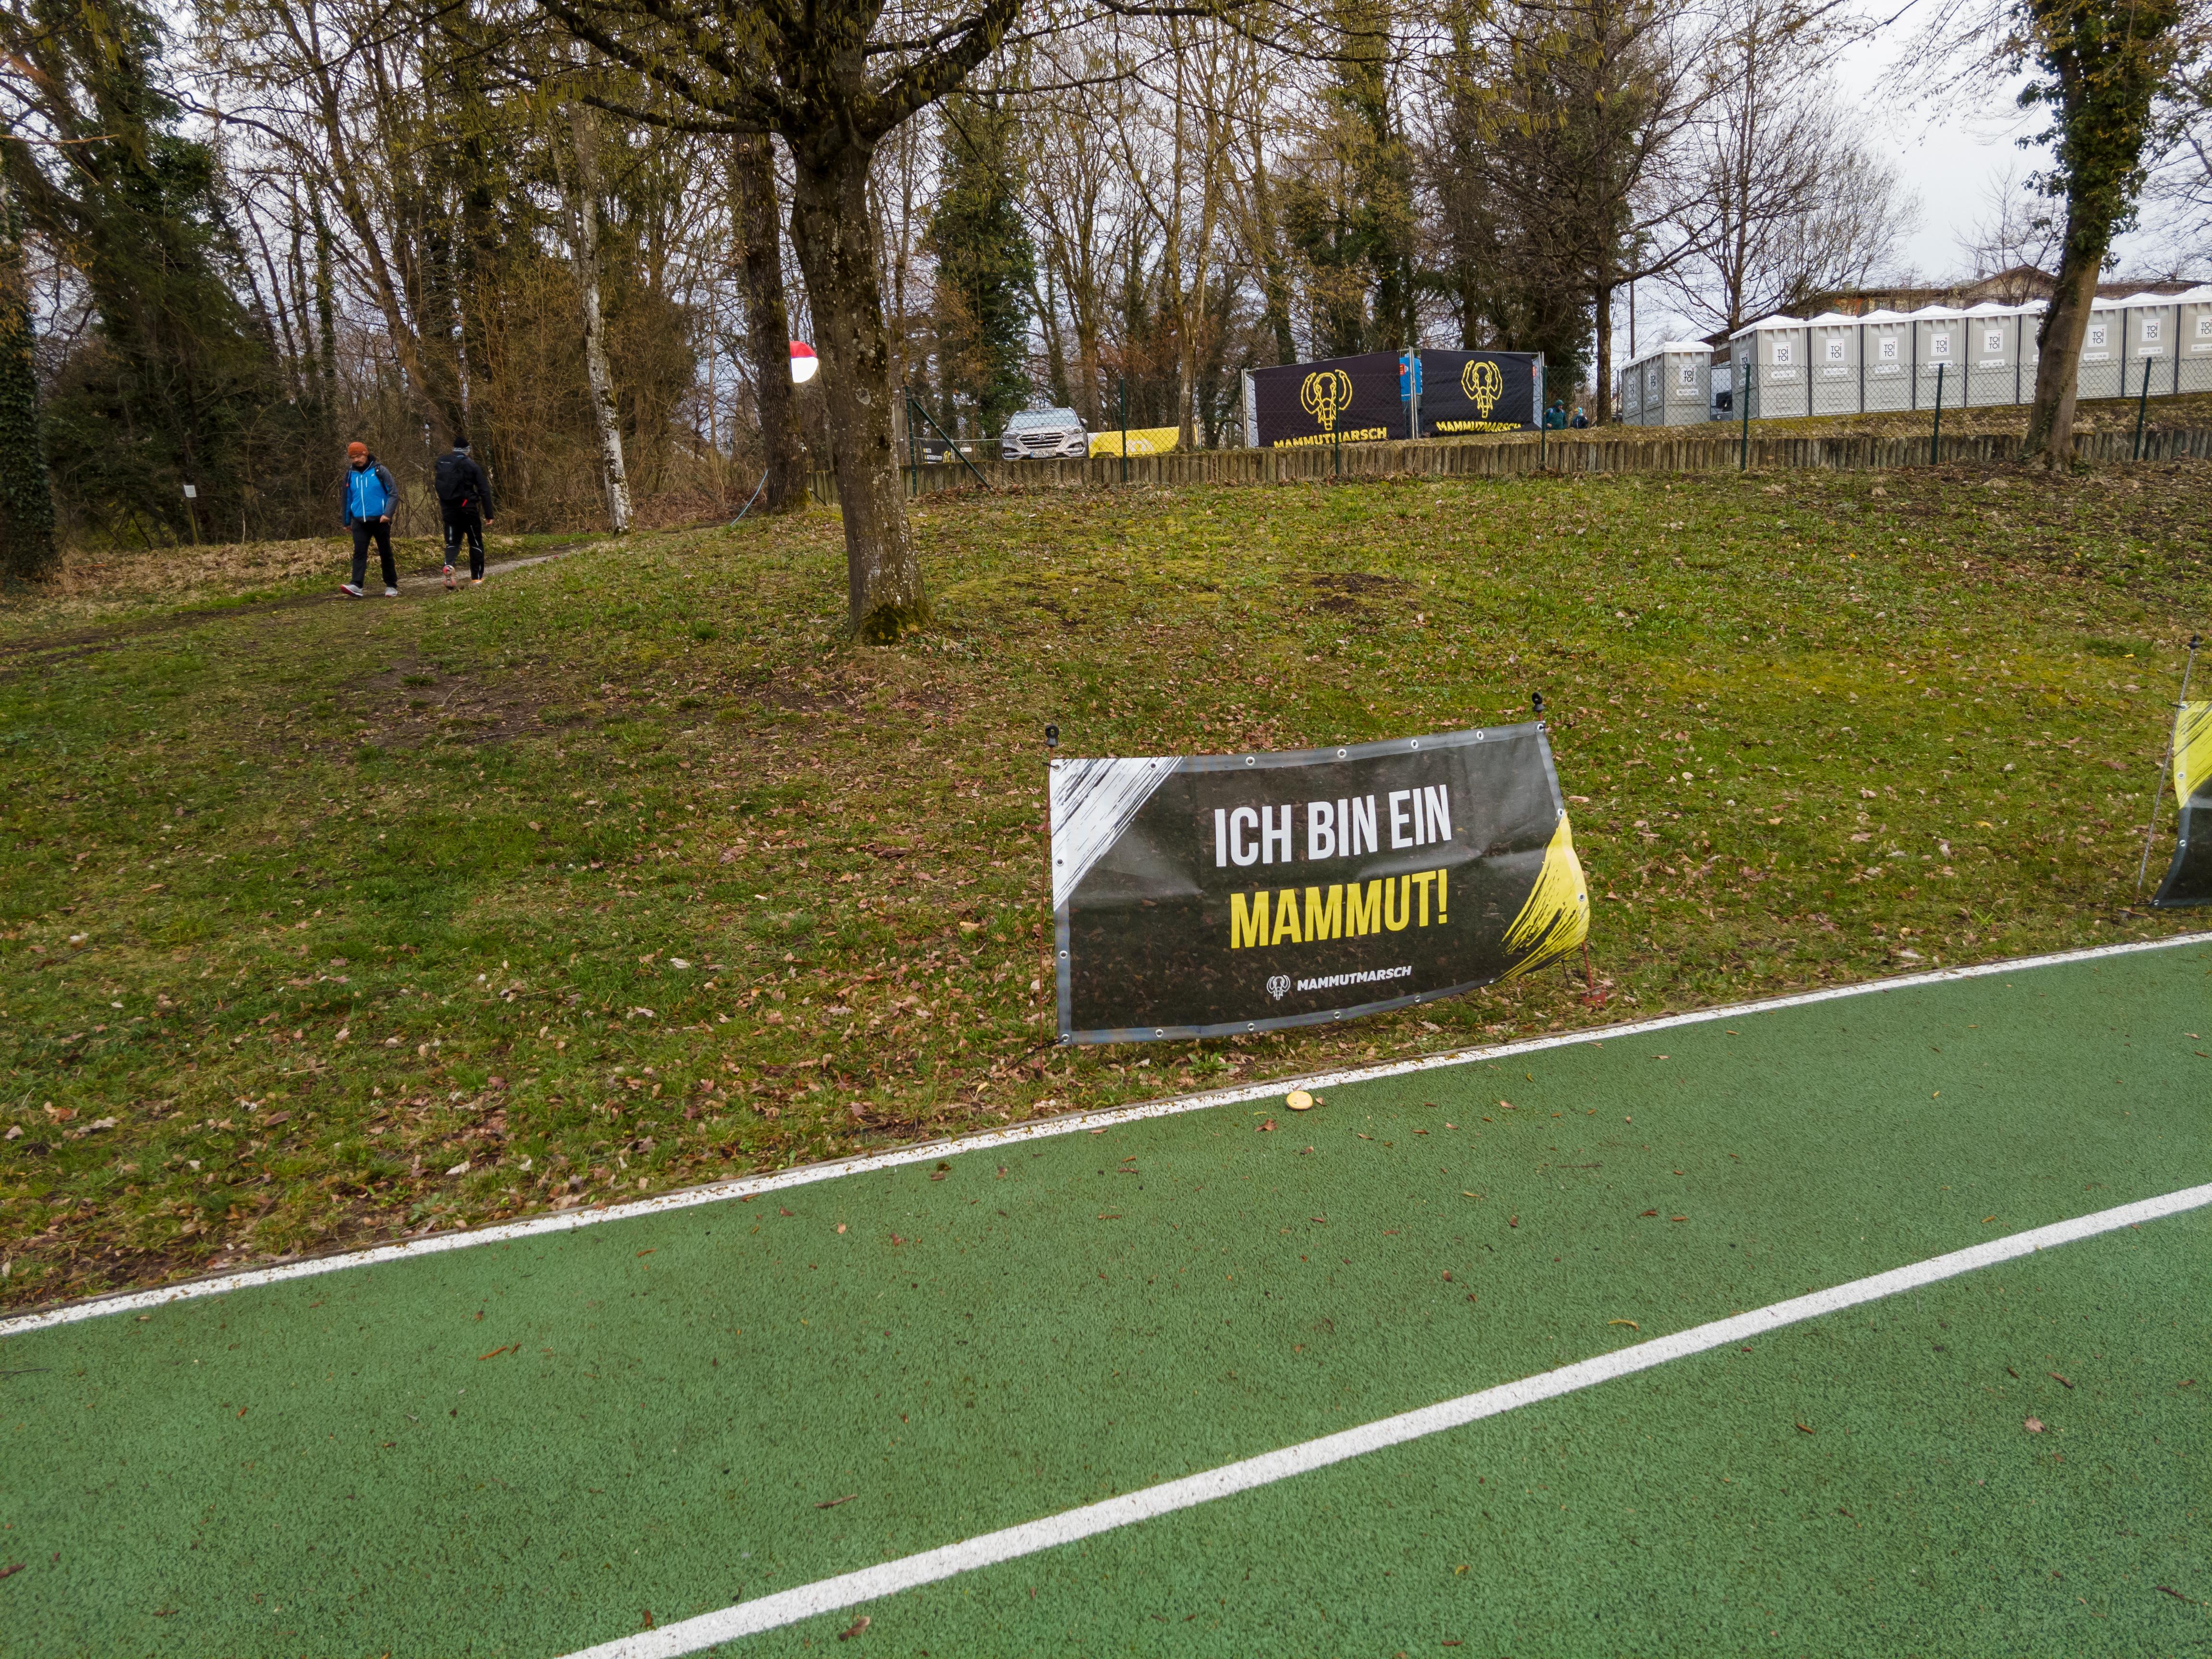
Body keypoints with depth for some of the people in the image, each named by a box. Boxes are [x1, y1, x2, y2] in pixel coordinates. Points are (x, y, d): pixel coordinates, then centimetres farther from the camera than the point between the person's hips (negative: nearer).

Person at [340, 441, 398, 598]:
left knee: (385, 553, 6)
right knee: (359, 553, -9)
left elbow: (394, 493, -7)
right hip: (359, 521, 3)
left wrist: (388, 513, -18)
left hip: (380, 520, -3)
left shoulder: (379, 470, -5)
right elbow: (348, 498, 16)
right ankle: (356, 586, -19)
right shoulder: (351, 474, 7)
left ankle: (392, 586, 16)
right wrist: (347, 521, 19)